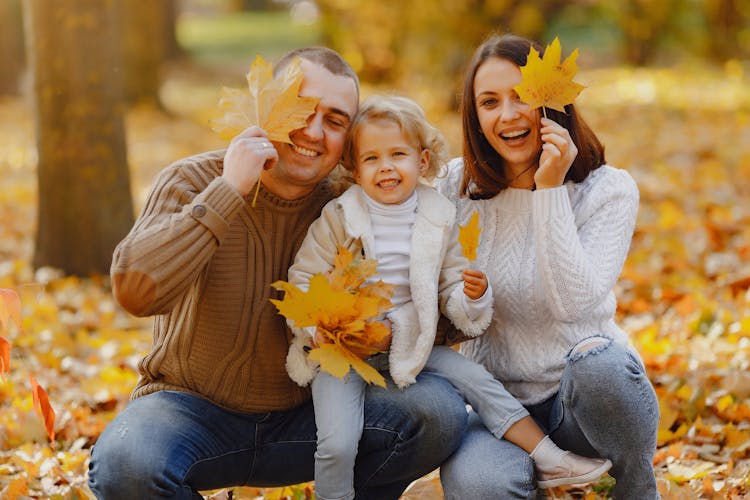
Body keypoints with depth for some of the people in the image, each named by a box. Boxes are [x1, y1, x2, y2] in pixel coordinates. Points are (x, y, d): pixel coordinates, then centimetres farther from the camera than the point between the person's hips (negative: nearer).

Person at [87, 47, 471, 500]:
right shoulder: (193, 182, -11)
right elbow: (135, 292, -29)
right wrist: (229, 192, -30)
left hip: (304, 418, 2)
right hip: (192, 407, -2)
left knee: (439, 410, -20)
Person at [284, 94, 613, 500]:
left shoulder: (438, 220, 1)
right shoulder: (338, 219, -8)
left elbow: (450, 291, 5)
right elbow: (302, 281, -4)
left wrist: (472, 298, -18)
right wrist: (316, 330, -19)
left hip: (412, 346, 3)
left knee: (475, 378, -5)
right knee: (337, 444, -19)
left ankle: (549, 459, 4)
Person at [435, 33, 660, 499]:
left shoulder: (609, 190, -7)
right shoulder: (458, 186, 1)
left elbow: (574, 302, -23)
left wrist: (550, 189, -23)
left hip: (590, 392, -1)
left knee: (596, 360, -38)